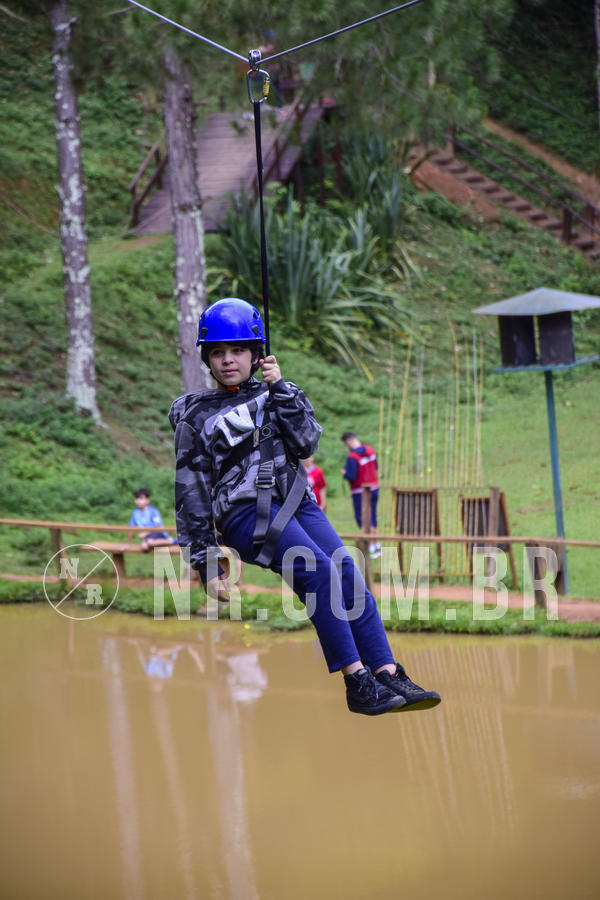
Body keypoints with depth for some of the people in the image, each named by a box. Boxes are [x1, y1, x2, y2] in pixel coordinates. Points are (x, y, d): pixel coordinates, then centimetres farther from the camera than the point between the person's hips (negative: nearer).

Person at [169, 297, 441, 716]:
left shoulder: (280, 395, 19)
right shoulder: (197, 416, 9)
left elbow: (305, 442, 1)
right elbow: (192, 494, 5)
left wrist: (279, 388, -5)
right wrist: (206, 563, -1)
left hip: (295, 500, 4)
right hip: (243, 509, -4)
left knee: (347, 573, -18)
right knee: (317, 570, -26)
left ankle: (388, 675, -24)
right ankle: (357, 682, -29)